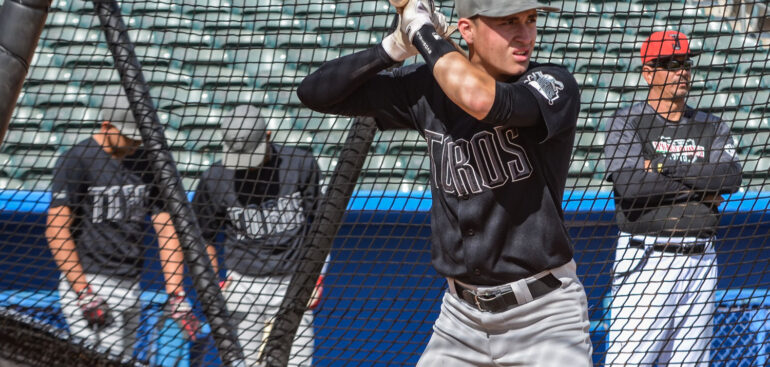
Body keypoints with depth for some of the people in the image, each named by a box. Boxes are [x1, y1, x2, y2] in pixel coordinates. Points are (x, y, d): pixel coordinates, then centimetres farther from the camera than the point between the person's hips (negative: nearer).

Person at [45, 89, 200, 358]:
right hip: (87, 283, -7)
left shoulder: (147, 163, 8)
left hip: (130, 286, 7)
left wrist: (175, 295, -3)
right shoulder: (76, 161, -10)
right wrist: (83, 294, -18)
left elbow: (166, 228, 5)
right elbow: (56, 229, -13)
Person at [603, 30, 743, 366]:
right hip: (645, 260, -4)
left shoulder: (712, 126, 14)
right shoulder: (626, 122, 1)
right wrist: (698, 184, -8)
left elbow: (730, 177, -5)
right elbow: (630, 182, -15)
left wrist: (664, 167, -10)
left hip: (700, 261, 4)